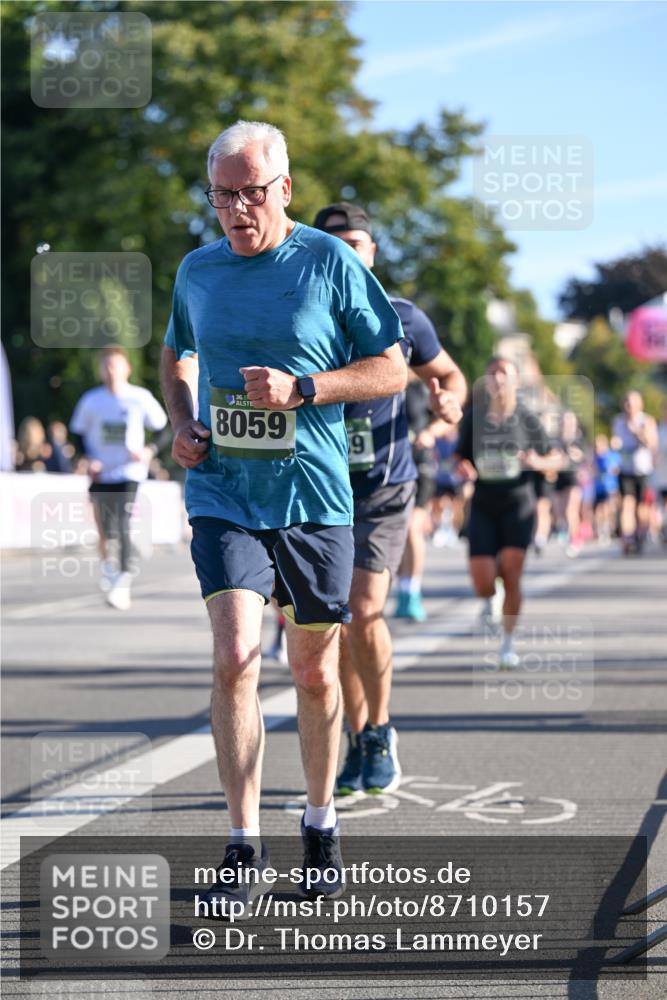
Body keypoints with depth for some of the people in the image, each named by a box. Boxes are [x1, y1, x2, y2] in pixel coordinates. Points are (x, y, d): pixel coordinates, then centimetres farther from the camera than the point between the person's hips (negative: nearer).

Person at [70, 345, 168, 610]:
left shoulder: (141, 398, -4)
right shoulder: (91, 400, -1)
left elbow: (164, 428, 6)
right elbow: (79, 432, 11)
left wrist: (150, 450, -10)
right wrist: (89, 458, -4)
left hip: (130, 471, -2)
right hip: (101, 473, 2)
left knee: (123, 525, -18)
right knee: (105, 529, 7)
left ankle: (124, 581, -15)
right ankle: (106, 561, 39)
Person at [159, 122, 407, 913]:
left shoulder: (330, 263, -4)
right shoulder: (197, 270, 7)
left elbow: (391, 370, -2)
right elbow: (175, 357, 26)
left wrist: (300, 388, -15)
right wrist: (181, 424, 6)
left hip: (313, 494, -1)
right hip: (222, 493, 1)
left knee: (314, 671, 9)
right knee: (234, 658, -14)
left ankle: (321, 826, 29)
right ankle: (244, 846, -7)